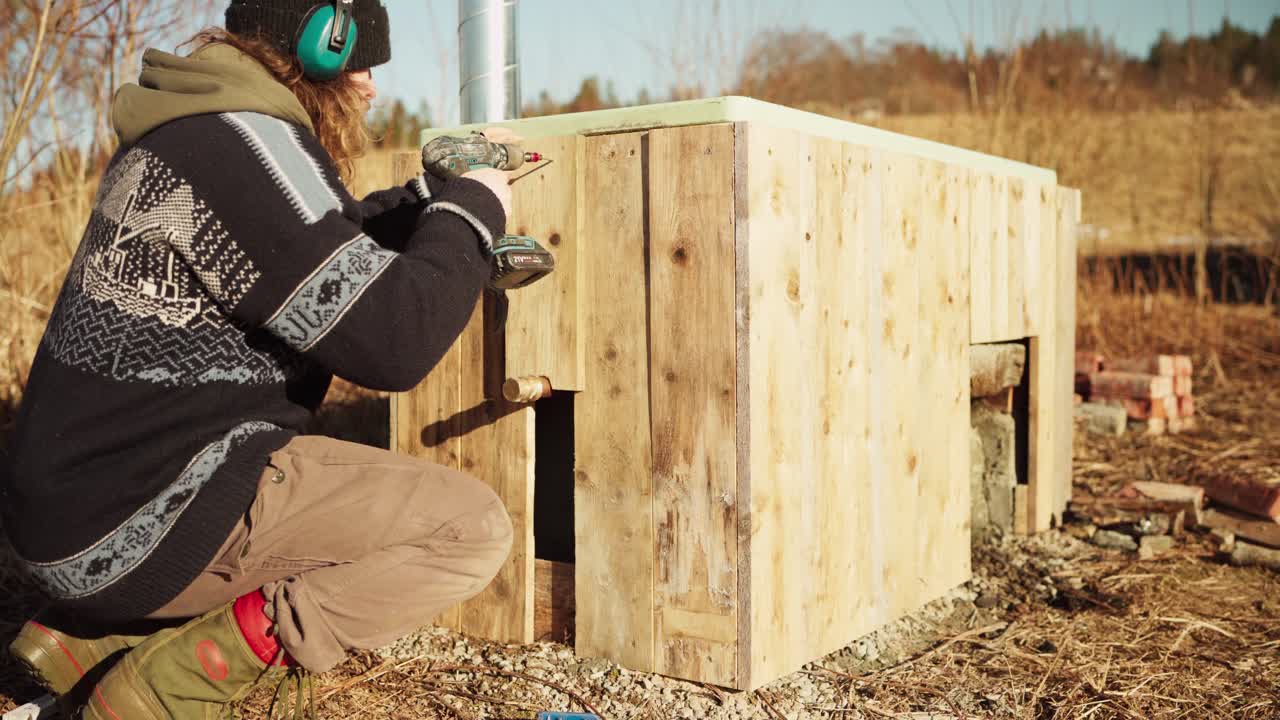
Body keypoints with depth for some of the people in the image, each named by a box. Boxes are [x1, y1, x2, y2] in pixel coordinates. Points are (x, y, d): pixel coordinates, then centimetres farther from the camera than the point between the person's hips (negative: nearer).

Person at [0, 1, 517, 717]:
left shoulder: (189, 132, 13)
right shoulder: (243, 142, -18)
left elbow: (333, 243, 27)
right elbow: (393, 339, -22)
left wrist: (443, 190, 19)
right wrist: (472, 209, -7)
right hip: (141, 519, -10)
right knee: (473, 527, -7)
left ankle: (94, 633, 17)